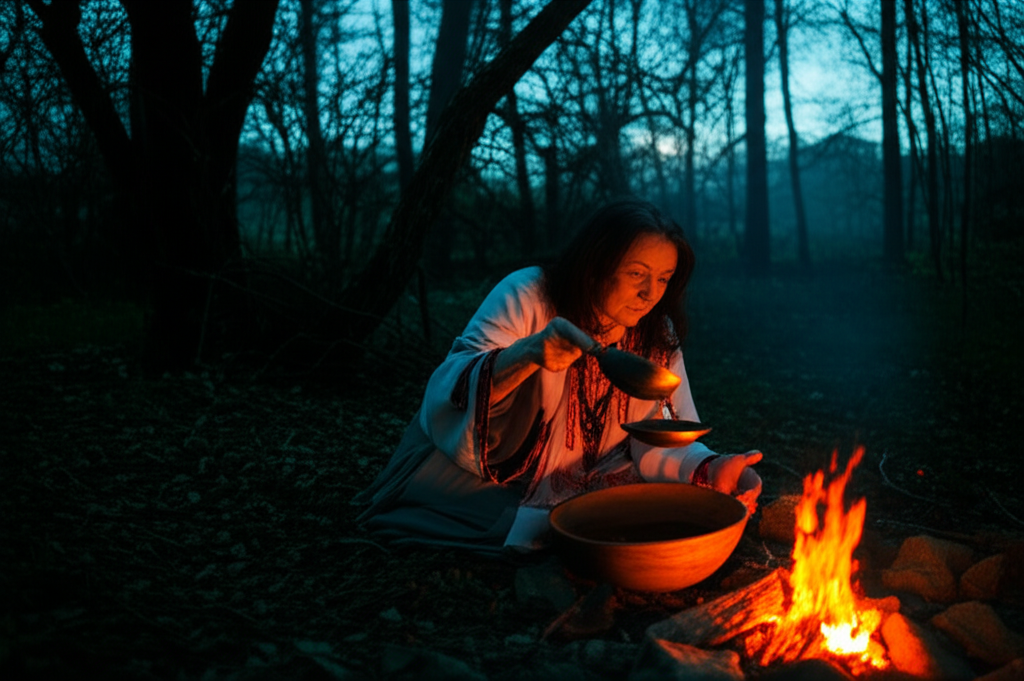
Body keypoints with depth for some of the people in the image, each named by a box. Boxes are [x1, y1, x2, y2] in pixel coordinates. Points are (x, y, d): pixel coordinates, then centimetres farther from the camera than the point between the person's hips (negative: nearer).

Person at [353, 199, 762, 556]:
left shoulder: (659, 336, -3)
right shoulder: (527, 297, -18)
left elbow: (656, 438, -7)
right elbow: (449, 390, -28)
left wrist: (707, 469, -27)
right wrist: (527, 355, -46)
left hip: (575, 488, 6)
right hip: (483, 478, -5)